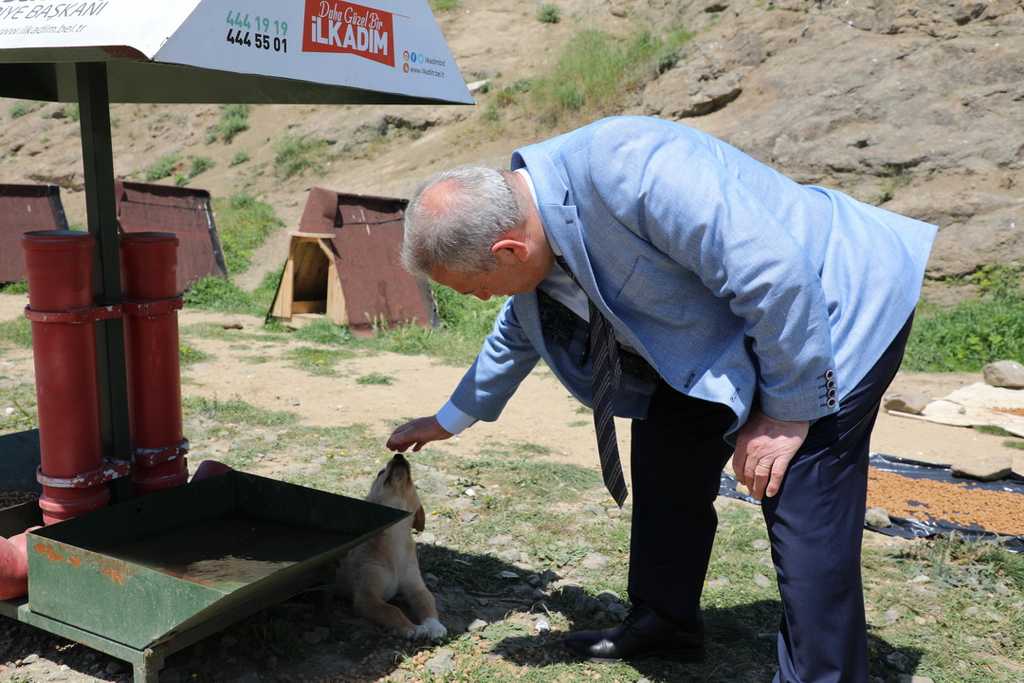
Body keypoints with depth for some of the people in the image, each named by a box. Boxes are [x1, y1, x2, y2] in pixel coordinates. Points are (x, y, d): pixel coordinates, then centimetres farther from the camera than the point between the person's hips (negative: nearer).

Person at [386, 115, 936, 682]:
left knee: (804, 522, -11)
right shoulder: (524, 217, -2)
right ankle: (663, 622, 29)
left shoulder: (624, 169, -34)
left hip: (834, 306, -9)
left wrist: (785, 412, -20)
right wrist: (451, 420, 29)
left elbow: (775, 274, -31)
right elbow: (519, 332, 18)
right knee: (666, 449, 13)